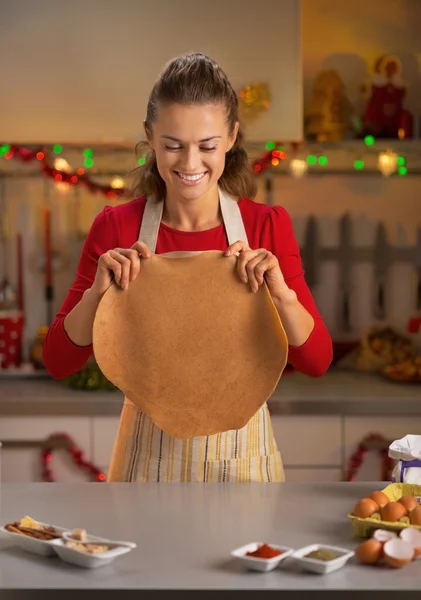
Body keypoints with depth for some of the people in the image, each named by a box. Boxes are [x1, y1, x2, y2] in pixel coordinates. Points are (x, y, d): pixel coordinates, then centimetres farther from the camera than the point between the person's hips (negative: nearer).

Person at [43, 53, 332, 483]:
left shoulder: (268, 225, -6)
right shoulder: (116, 227, -7)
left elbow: (316, 362, -6)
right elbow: (59, 362, -6)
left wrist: (282, 293, -24)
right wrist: (97, 292, -23)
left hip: (237, 450, 0)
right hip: (148, 450, 0)